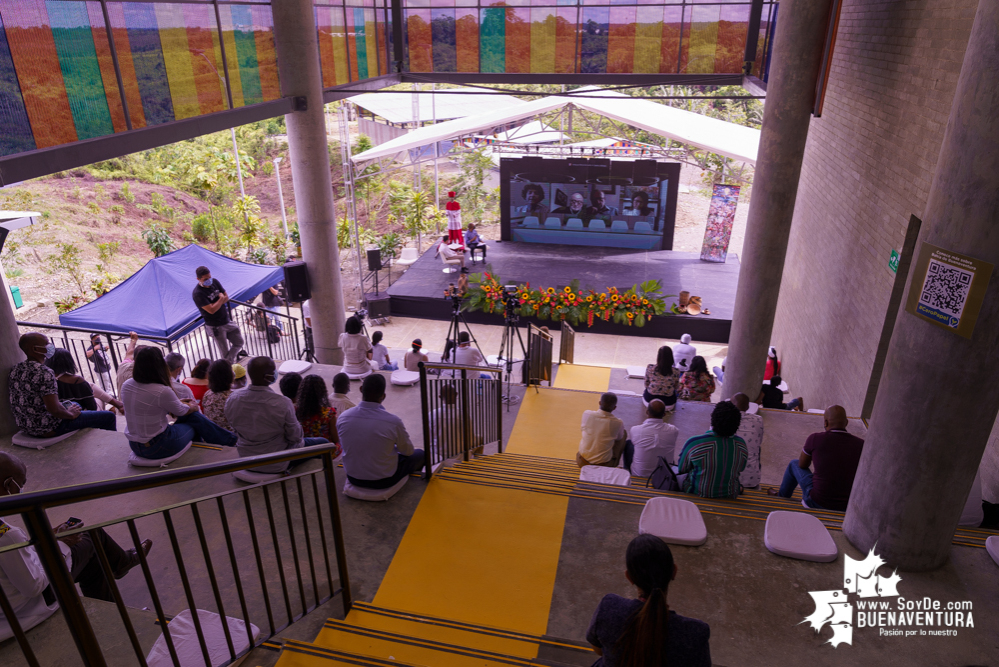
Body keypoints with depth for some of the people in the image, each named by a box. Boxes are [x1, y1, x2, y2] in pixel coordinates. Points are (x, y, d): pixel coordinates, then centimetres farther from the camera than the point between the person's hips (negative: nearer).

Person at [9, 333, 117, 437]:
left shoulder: (16, 370, 2)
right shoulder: (44, 373, -26)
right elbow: (54, 409, -30)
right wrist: (71, 414, -10)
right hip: (47, 430, -10)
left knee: (76, 404, 37)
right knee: (109, 416, -3)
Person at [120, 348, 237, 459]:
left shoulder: (126, 385, -3)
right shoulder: (162, 392, -26)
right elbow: (181, 411, -7)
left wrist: (178, 402, 21)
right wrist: (193, 407, 15)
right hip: (157, 448, -7)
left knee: (194, 416, 16)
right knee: (195, 421, 15)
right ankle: (229, 441, 31)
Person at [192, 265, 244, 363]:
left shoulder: (214, 282, 0)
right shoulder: (197, 294, -21)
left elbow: (226, 297, 4)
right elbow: (212, 310, -26)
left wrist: (217, 303, -15)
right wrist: (221, 299, -13)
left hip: (227, 321, 7)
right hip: (215, 326, -7)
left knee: (239, 342, 14)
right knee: (225, 353, 4)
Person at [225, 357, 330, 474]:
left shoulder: (232, 400, -15)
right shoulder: (282, 403, -31)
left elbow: (236, 432, 2)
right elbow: (295, 437, -18)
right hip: (277, 466, -6)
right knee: (323, 443, 15)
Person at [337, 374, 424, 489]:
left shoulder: (342, 418, -16)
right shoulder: (393, 421, -27)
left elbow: (343, 445, 5)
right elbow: (408, 451, -8)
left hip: (353, 479, 5)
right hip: (384, 481, -4)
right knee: (420, 454, 18)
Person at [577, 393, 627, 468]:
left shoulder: (587, 414, -16)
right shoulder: (618, 423, -21)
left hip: (583, 461, 2)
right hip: (603, 463, -2)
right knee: (624, 433, 16)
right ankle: (614, 464, 27)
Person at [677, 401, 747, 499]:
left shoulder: (694, 443, -25)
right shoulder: (741, 444, -13)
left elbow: (681, 469, -8)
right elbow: (740, 469, 6)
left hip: (698, 493, -3)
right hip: (730, 496, 3)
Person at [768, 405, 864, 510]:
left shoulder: (815, 439, -14)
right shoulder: (860, 444, -7)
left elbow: (802, 465, 3)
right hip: (847, 506, 3)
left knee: (794, 464, 23)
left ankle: (782, 498, 45)